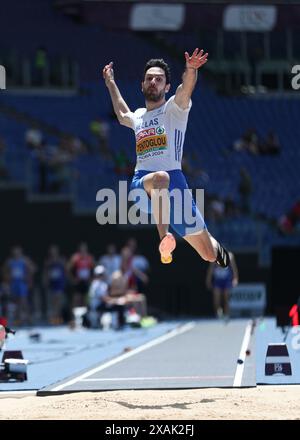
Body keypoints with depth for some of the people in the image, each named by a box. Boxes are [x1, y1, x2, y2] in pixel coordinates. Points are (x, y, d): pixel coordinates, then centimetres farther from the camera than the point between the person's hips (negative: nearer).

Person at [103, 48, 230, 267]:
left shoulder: (174, 108, 8)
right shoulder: (138, 116, 24)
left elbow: (186, 88, -16)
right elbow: (123, 115, 50)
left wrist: (191, 70, -37)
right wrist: (111, 83, 54)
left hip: (174, 179, -2)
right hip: (141, 183, 2)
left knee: (209, 255, 1)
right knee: (160, 177, -40)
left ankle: (217, 248, 41)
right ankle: (164, 241, -56)